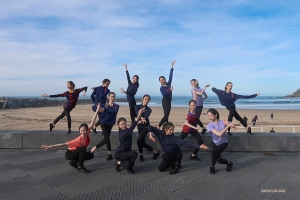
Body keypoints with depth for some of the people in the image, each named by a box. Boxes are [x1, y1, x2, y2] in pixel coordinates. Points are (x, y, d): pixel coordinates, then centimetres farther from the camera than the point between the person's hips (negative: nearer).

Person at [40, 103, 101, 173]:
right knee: (83, 148, -32)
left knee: (91, 155, -2)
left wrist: (97, 110, -18)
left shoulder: (87, 135, -17)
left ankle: (74, 162, 5)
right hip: (69, 154, -7)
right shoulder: (79, 139, -33)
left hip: (77, 153, 7)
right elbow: (64, 144, -31)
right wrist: (50, 146, -33)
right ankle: (80, 166, -19)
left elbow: (92, 122, -18)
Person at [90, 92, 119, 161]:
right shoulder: (104, 105, -1)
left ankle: (94, 148, 20)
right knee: (107, 138, -9)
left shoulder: (116, 106, 1)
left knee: (105, 138, 1)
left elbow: (115, 111, -23)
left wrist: (105, 109, -34)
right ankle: (110, 154, 6)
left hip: (110, 124, 2)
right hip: (103, 123, -2)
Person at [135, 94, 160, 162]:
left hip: (146, 126, -3)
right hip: (139, 126, 3)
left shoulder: (149, 109, -3)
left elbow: (146, 116, -24)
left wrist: (144, 119, -48)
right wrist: (141, 118, -44)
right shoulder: (137, 106, 0)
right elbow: (137, 113, -22)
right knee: (142, 142, 6)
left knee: (139, 141, -14)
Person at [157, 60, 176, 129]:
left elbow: (170, 76, 2)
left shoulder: (169, 84, 5)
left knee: (166, 115, 8)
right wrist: (170, 90, -32)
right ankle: (158, 126, -11)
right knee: (166, 115, -13)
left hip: (169, 101, 6)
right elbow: (163, 94, -26)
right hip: (165, 101, -6)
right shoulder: (161, 88, -8)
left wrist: (172, 66, -1)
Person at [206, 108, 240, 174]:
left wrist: (231, 124, -35)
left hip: (224, 143, -2)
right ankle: (229, 163, 33)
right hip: (215, 143, 2)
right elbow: (219, 134, -34)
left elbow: (238, 124, -15)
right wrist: (228, 126, -38)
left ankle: (212, 167, -3)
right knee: (219, 160, -1)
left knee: (214, 152, -28)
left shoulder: (223, 122, -18)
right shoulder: (210, 125, -21)